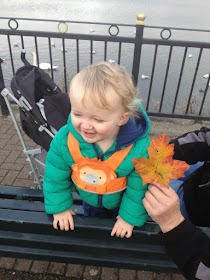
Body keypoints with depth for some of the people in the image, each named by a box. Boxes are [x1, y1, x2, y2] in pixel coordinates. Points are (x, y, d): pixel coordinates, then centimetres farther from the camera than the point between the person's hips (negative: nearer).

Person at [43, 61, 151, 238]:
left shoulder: (140, 148, -39)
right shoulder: (64, 140, -33)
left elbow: (139, 187, -21)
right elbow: (55, 177, -14)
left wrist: (130, 217, -11)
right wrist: (60, 207, -5)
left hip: (121, 203, -2)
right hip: (90, 200, 3)